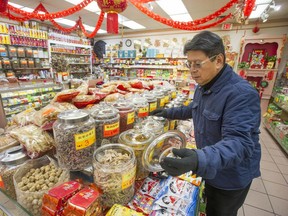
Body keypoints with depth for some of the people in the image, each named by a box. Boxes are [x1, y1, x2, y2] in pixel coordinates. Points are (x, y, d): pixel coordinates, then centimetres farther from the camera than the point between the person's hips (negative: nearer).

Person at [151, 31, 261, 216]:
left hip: (231, 176, -7)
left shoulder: (242, 94, -29)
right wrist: (170, 113, 10)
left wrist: (200, 160, -55)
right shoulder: (204, 85, 0)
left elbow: (238, 142, -38)